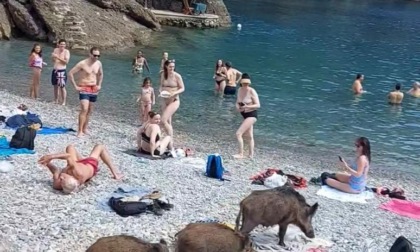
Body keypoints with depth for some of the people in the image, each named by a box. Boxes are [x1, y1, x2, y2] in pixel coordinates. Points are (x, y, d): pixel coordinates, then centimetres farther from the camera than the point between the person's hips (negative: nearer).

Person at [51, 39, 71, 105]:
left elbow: (66, 61, -18)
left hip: (62, 71, -6)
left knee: (62, 87, -9)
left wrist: (58, 57, -23)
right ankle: (56, 101, 24)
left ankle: (63, 102, -5)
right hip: (55, 70, 6)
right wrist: (53, 57, -4)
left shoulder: (66, 51, -7)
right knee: (55, 86, 13)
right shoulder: (55, 50, 9)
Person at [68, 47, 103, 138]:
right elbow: (70, 73, -13)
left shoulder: (98, 63, 3)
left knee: (89, 111, 11)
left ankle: (85, 129, 23)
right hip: (84, 89, -6)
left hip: (94, 89, 6)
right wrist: (75, 86, -12)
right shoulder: (82, 64, -16)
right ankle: (80, 131, -14)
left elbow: (101, 74, 24)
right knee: (84, 109, -17)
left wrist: (99, 85, 14)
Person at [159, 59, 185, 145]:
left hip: (174, 101, -6)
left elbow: (182, 88, -6)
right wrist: (160, 91, -9)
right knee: (168, 122, 12)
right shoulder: (163, 75, 3)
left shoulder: (177, 76, -11)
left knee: (164, 120, -17)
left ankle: (171, 140, -7)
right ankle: (171, 140, 23)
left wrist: (174, 93, -22)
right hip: (164, 100, 6)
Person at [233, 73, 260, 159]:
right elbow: (237, 102, 11)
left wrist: (247, 106, -32)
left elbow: (258, 105, -19)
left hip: (251, 115, -8)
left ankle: (241, 154, -6)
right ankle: (251, 155, 29)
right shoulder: (239, 90, 1)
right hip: (245, 115, 8)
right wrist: (238, 107, -12)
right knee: (250, 136, 18)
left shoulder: (252, 91, -19)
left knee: (238, 133, -15)